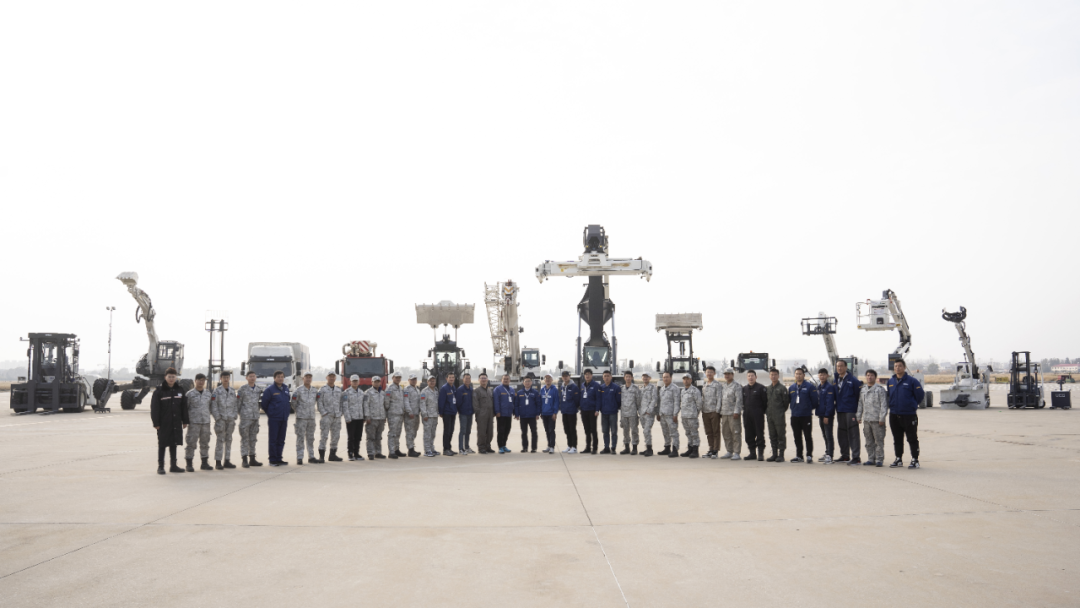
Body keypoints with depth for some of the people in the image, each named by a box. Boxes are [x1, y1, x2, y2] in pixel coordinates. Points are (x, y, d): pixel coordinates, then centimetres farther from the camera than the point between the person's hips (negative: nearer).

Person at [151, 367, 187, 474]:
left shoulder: (180, 390, 7)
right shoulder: (159, 391, -5)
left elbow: (184, 407, 11)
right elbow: (154, 408, -7)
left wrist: (185, 421, 9)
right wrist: (156, 423, -11)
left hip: (176, 423, 4)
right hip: (163, 424, -4)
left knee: (174, 444, 11)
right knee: (162, 445, 2)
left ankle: (173, 466, 18)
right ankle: (160, 466, 9)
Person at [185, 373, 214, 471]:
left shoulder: (208, 393, 10)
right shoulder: (190, 394, -2)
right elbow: (185, 407, 0)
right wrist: (186, 420, -4)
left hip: (206, 422, 5)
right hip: (193, 422, -4)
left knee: (205, 442, 10)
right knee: (191, 442, -5)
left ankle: (204, 463, 18)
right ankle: (189, 464, 2)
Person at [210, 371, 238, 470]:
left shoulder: (233, 391, 11)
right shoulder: (217, 391, -2)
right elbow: (213, 406, -5)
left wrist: (235, 416, 5)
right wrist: (217, 418, -11)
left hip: (231, 419, 4)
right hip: (221, 419, -4)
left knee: (229, 440, 7)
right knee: (220, 440, -6)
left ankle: (227, 461, 13)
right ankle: (218, 462, -2)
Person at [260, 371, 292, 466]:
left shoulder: (286, 389, 10)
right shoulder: (270, 389, -7)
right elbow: (263, 404, -3)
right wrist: (270, 413, 5)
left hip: (284, 419, 6)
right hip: (274, 419, -6)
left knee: (281, 440, 9)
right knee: (273, 440, -2)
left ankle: (278, 458, 16)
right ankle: (273, 460, 2)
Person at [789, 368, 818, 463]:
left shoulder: (809, 387, -4)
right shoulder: (791, 388, 12)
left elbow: (814, 400, -4)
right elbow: (788, 401, 17)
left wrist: (809, 408, 3)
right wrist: (793, 408, 10)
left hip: (806, 416, -5)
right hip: (794, 416, 5)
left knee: (808, 436, -3)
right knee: (797, 437, 9)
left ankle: (809, 456, 3)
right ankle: (799, 456, 17)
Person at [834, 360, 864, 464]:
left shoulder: (853, 380, -7)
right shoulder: (835, 379, 11)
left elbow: (860, 395, -8)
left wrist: (858, 410, -8)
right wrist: (837, 405, 13)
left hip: (850, 411, -7)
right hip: (840, 411, 7)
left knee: (853, 434, -7)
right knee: (841, 434, 12)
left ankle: (856, 457, -6)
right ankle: (845, 456, 21)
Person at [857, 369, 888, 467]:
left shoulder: (880, 389, -4)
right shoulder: (863, 389, 15)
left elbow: (884, 405, -8)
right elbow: (860, 404, 19)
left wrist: (882, 418, -13)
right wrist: (858, 416, 14)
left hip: (877, 420, -6)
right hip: (866, 419, 6)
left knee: (879, 440, -3)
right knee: (869, 441, 11)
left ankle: (879, 459, 4)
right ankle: (871, 459, 18)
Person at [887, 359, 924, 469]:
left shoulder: (912, 381, -7)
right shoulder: (890, 381, 9)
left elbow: (920, 394, -3)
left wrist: (913, 405, 5)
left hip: (909, 415, -5)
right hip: (894, 415, 5)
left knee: (912, 439, -1)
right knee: (897, 439, 12)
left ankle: (915, 460, 5)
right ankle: (898, 459, 21)